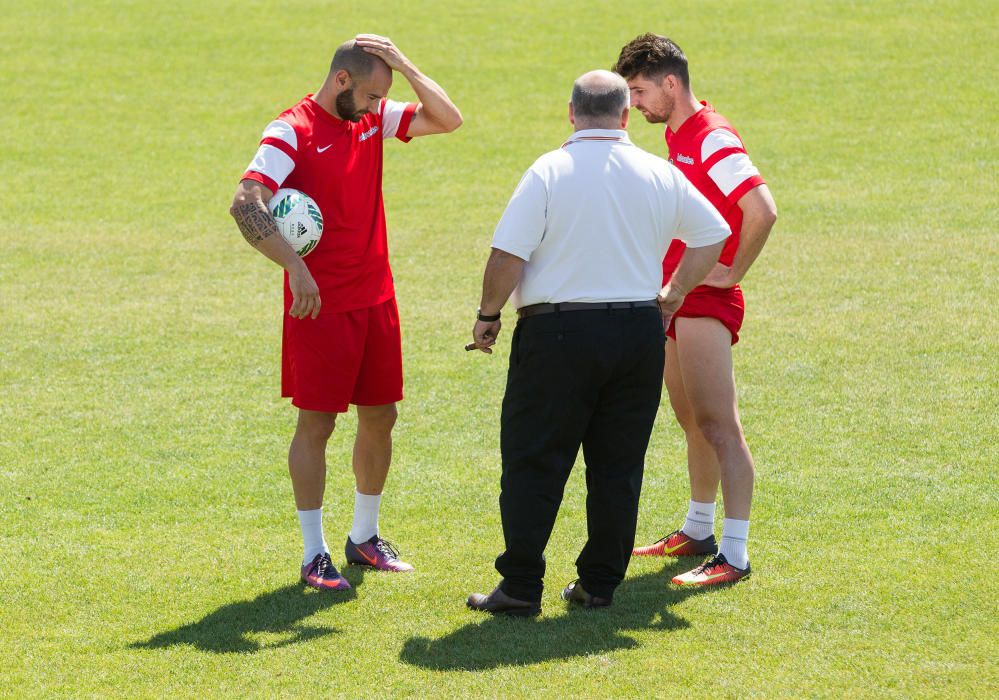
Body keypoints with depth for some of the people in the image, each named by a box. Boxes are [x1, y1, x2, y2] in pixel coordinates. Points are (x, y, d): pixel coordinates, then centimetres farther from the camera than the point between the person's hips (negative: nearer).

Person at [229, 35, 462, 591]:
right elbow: (246, 204, -23)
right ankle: (315, 555, 6)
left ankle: (365, 537, 27)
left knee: (380, 416, 12)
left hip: (376, 299, 7)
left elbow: (449, 120, 7)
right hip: (321, 305, -7)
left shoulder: (373, 120, 8)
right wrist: (294, 265, -33)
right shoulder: (292, 131, -13)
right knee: (317, 424, -1)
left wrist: (407, 67, -6)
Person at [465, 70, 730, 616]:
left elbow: (508, 255, -13)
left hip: (558, 331, -4)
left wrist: (488, 315, 0)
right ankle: (600, 583, 14)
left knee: (534, 462, 2)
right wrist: (673, 294, 24)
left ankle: (521, 586, 1)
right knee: (617, 465, 11)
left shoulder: (549, 172, -9)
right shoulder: (660, 175, 5)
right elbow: (713, 234, 16)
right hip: (640, 334, 4)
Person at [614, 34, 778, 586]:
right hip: (673, 301, 10)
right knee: (692, 422, 19)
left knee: (718, 426, -12)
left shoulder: (713, 141, -18)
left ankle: (734, 556, -14)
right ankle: (698, 531, 32)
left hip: (706, 302, -10)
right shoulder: (676, 135, 12)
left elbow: (763, 210, -28)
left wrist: (732, 272, -18)